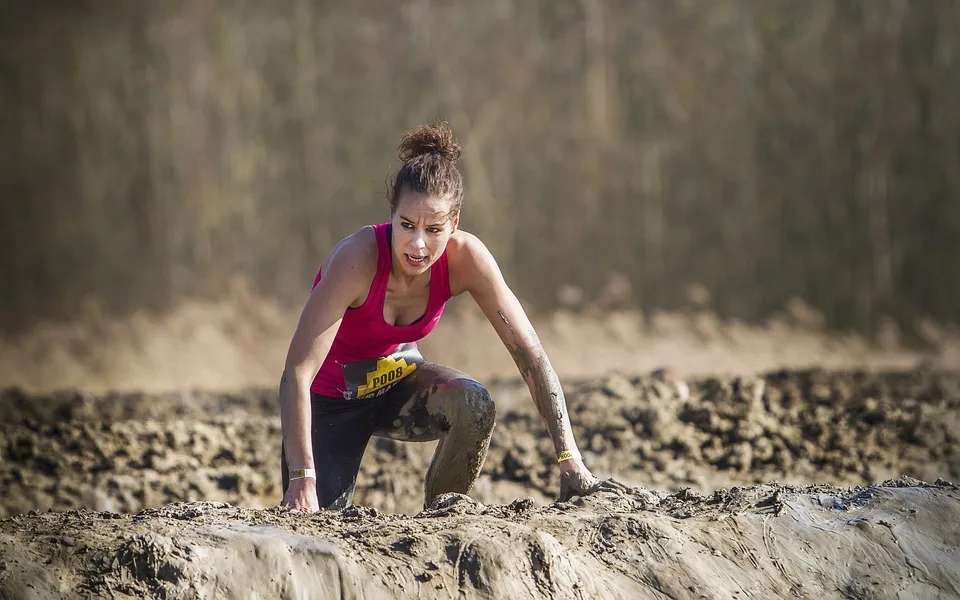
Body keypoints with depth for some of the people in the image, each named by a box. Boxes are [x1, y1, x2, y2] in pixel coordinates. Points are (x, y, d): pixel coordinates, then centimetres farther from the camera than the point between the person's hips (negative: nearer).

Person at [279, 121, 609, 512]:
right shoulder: (358, 259, -34)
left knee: (475, 406, -27)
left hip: (396, 377, 3)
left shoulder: (464, 258, -23)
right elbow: (297, 373, -36)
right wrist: (301, 477, -43)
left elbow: (530, 355, -19)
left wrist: (569, 460, -26)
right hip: (332, 394, -3)